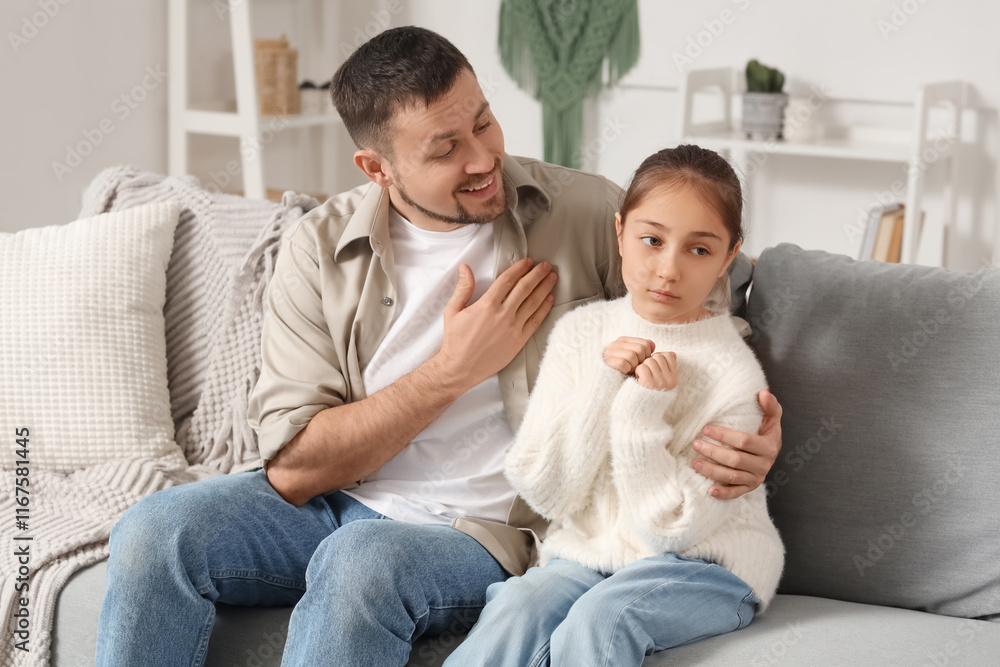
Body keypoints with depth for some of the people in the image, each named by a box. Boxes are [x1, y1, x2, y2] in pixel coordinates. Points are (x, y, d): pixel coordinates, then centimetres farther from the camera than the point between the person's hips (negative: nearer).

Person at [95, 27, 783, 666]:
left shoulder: (591, 215, -4)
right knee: (153, 533, -21)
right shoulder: (321, 248, -2)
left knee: (361, 558, -35)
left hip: (483, 532, -2)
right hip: (338, 504, 3)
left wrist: (756, 436, -18)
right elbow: (292, 467, -8)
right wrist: (454, 371, -13)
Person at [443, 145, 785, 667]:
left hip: (704, 565, -3)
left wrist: (642, 414, -23)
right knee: (518, 607, -26)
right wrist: (600, 385, -17)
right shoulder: (581, 331, 0)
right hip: (588, 552, 4)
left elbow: (670, 529, -12)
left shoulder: (733, 373, -11)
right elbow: (543, 491, -6)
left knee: (601, 617, -32)